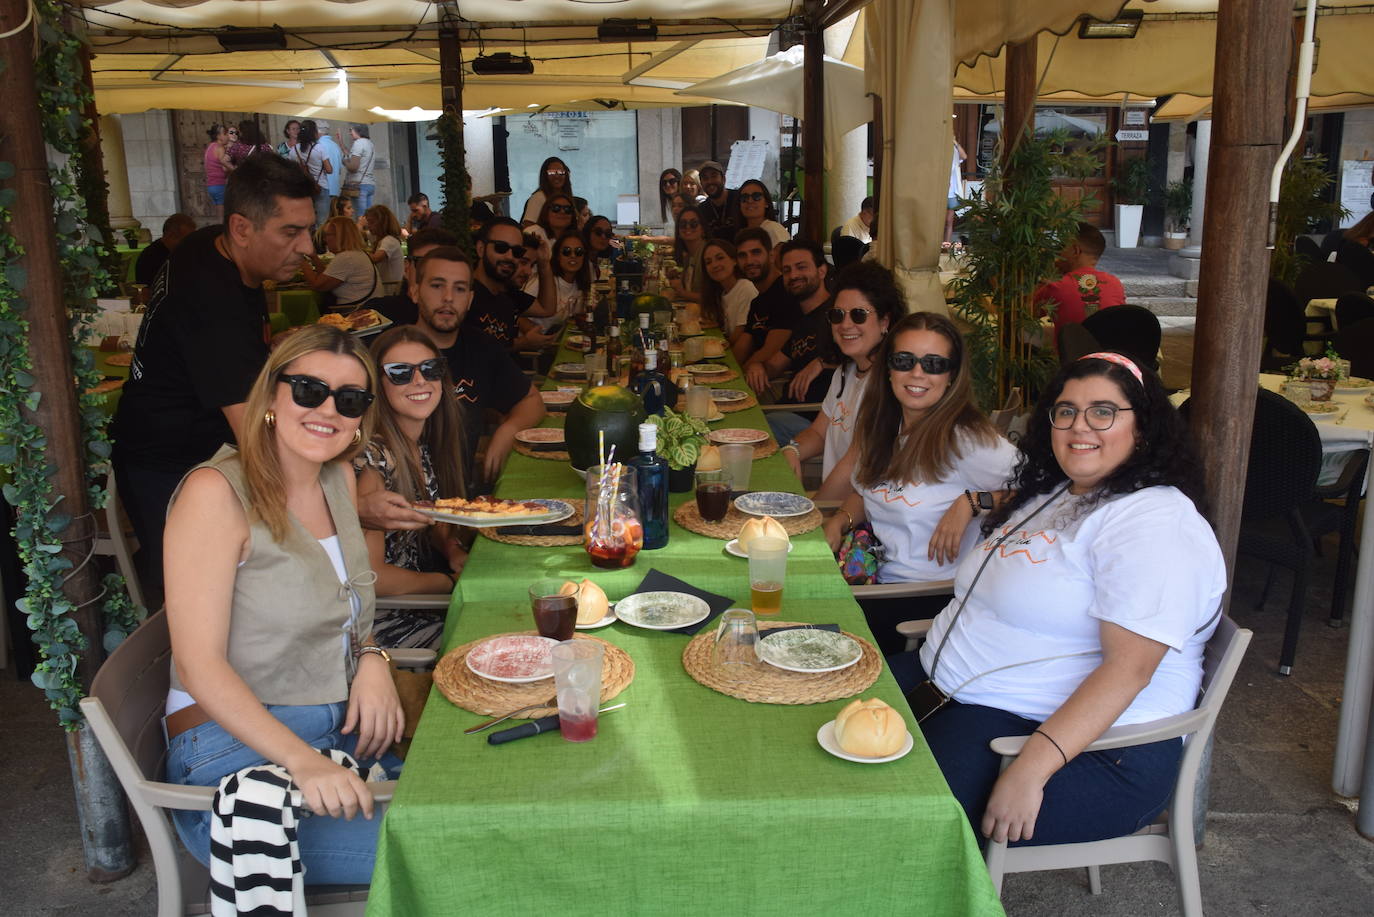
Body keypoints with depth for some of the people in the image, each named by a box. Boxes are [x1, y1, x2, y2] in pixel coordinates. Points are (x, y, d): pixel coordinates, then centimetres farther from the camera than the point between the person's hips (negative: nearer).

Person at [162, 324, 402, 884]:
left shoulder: (341, 480, 9)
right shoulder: (216, 493, -12)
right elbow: (198, 665, -17)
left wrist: (372, 659, -2)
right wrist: (301, 760, -29)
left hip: (344, 733, 7)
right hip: (233, 748, -7)